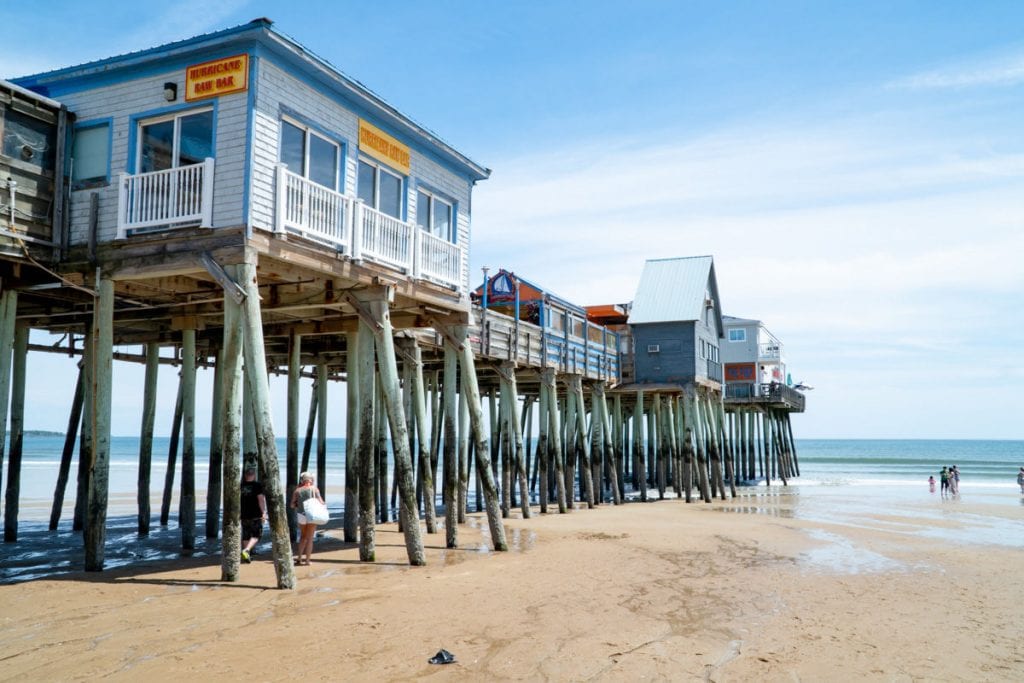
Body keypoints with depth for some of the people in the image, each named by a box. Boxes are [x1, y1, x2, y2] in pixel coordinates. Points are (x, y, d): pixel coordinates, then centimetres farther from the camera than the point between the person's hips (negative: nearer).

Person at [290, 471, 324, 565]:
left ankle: (299, 558, 17)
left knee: (303, 537, 20)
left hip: (301, 515, 2)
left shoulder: (297, 490, 2)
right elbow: (320, 502, -7)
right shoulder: (314, 489, -4)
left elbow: (292, 505, 2)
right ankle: (307, 560, 3)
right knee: (309, 538, 6)